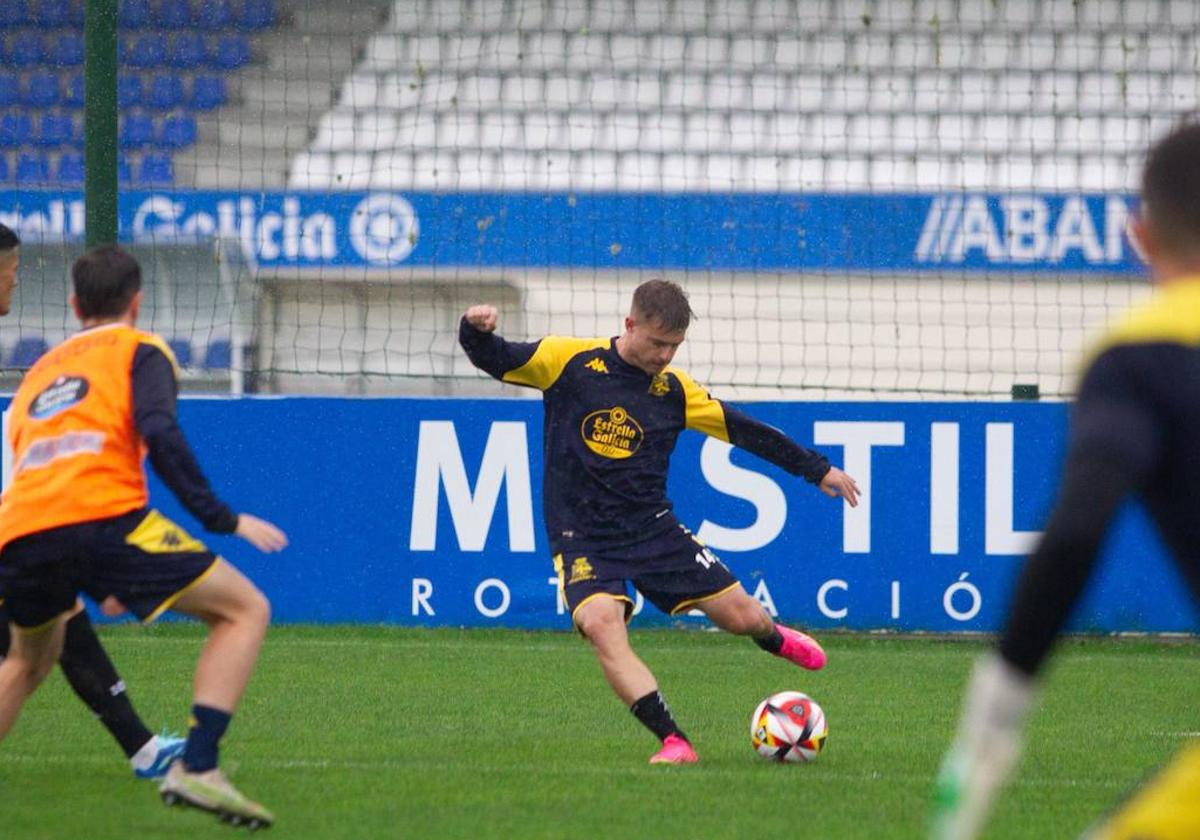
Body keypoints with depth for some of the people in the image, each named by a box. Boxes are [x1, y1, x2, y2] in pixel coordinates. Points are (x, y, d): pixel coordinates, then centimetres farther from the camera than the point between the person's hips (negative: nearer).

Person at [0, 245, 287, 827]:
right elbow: (159, 434, -4)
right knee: (245, 610, 6)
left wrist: (100, 583, 45)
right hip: (100, 517, -6)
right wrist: (222, 519, -2)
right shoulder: (140, 349, 16)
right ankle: (195, 768, -11)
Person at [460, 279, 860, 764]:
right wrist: (476, 330, -30)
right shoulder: (569, 361, -6)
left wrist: (818, 470, 16)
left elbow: (744, 431, 11)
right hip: (583, 538, -3)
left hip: (653, 530, 3)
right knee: (602, 625, -31)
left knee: (740, 615, 2)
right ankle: (673, 741, -30)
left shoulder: (674, 389, 3)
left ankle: (772, 637, 41)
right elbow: (494, 360, -6)